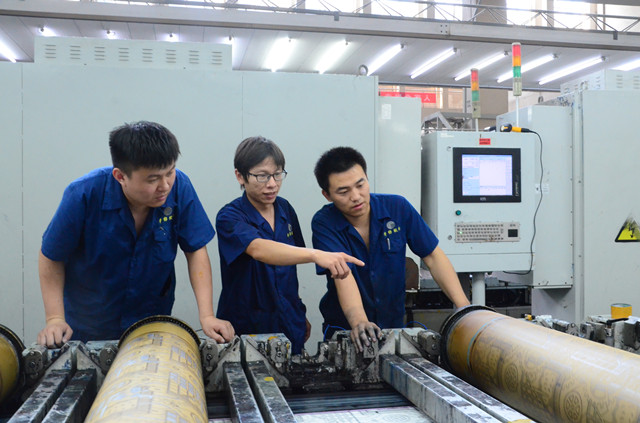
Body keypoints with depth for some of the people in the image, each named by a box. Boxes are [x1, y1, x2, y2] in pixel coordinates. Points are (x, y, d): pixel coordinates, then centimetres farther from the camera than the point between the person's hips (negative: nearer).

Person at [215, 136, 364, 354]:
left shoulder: (285, 209, 3)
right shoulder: (229, 217, -16)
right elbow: (258, 249, -37)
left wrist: (300, 314, 16)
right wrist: (316, 255, -51)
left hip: (289, 326, 5)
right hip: (246, 328, -5)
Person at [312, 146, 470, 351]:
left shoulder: (398, 208, -5)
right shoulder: (323, 224, -12)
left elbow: (434, 257, -4)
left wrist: (464, 307, -14)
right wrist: (359, 322, -41)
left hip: (394, 324, 2)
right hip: (344, 331, -2)